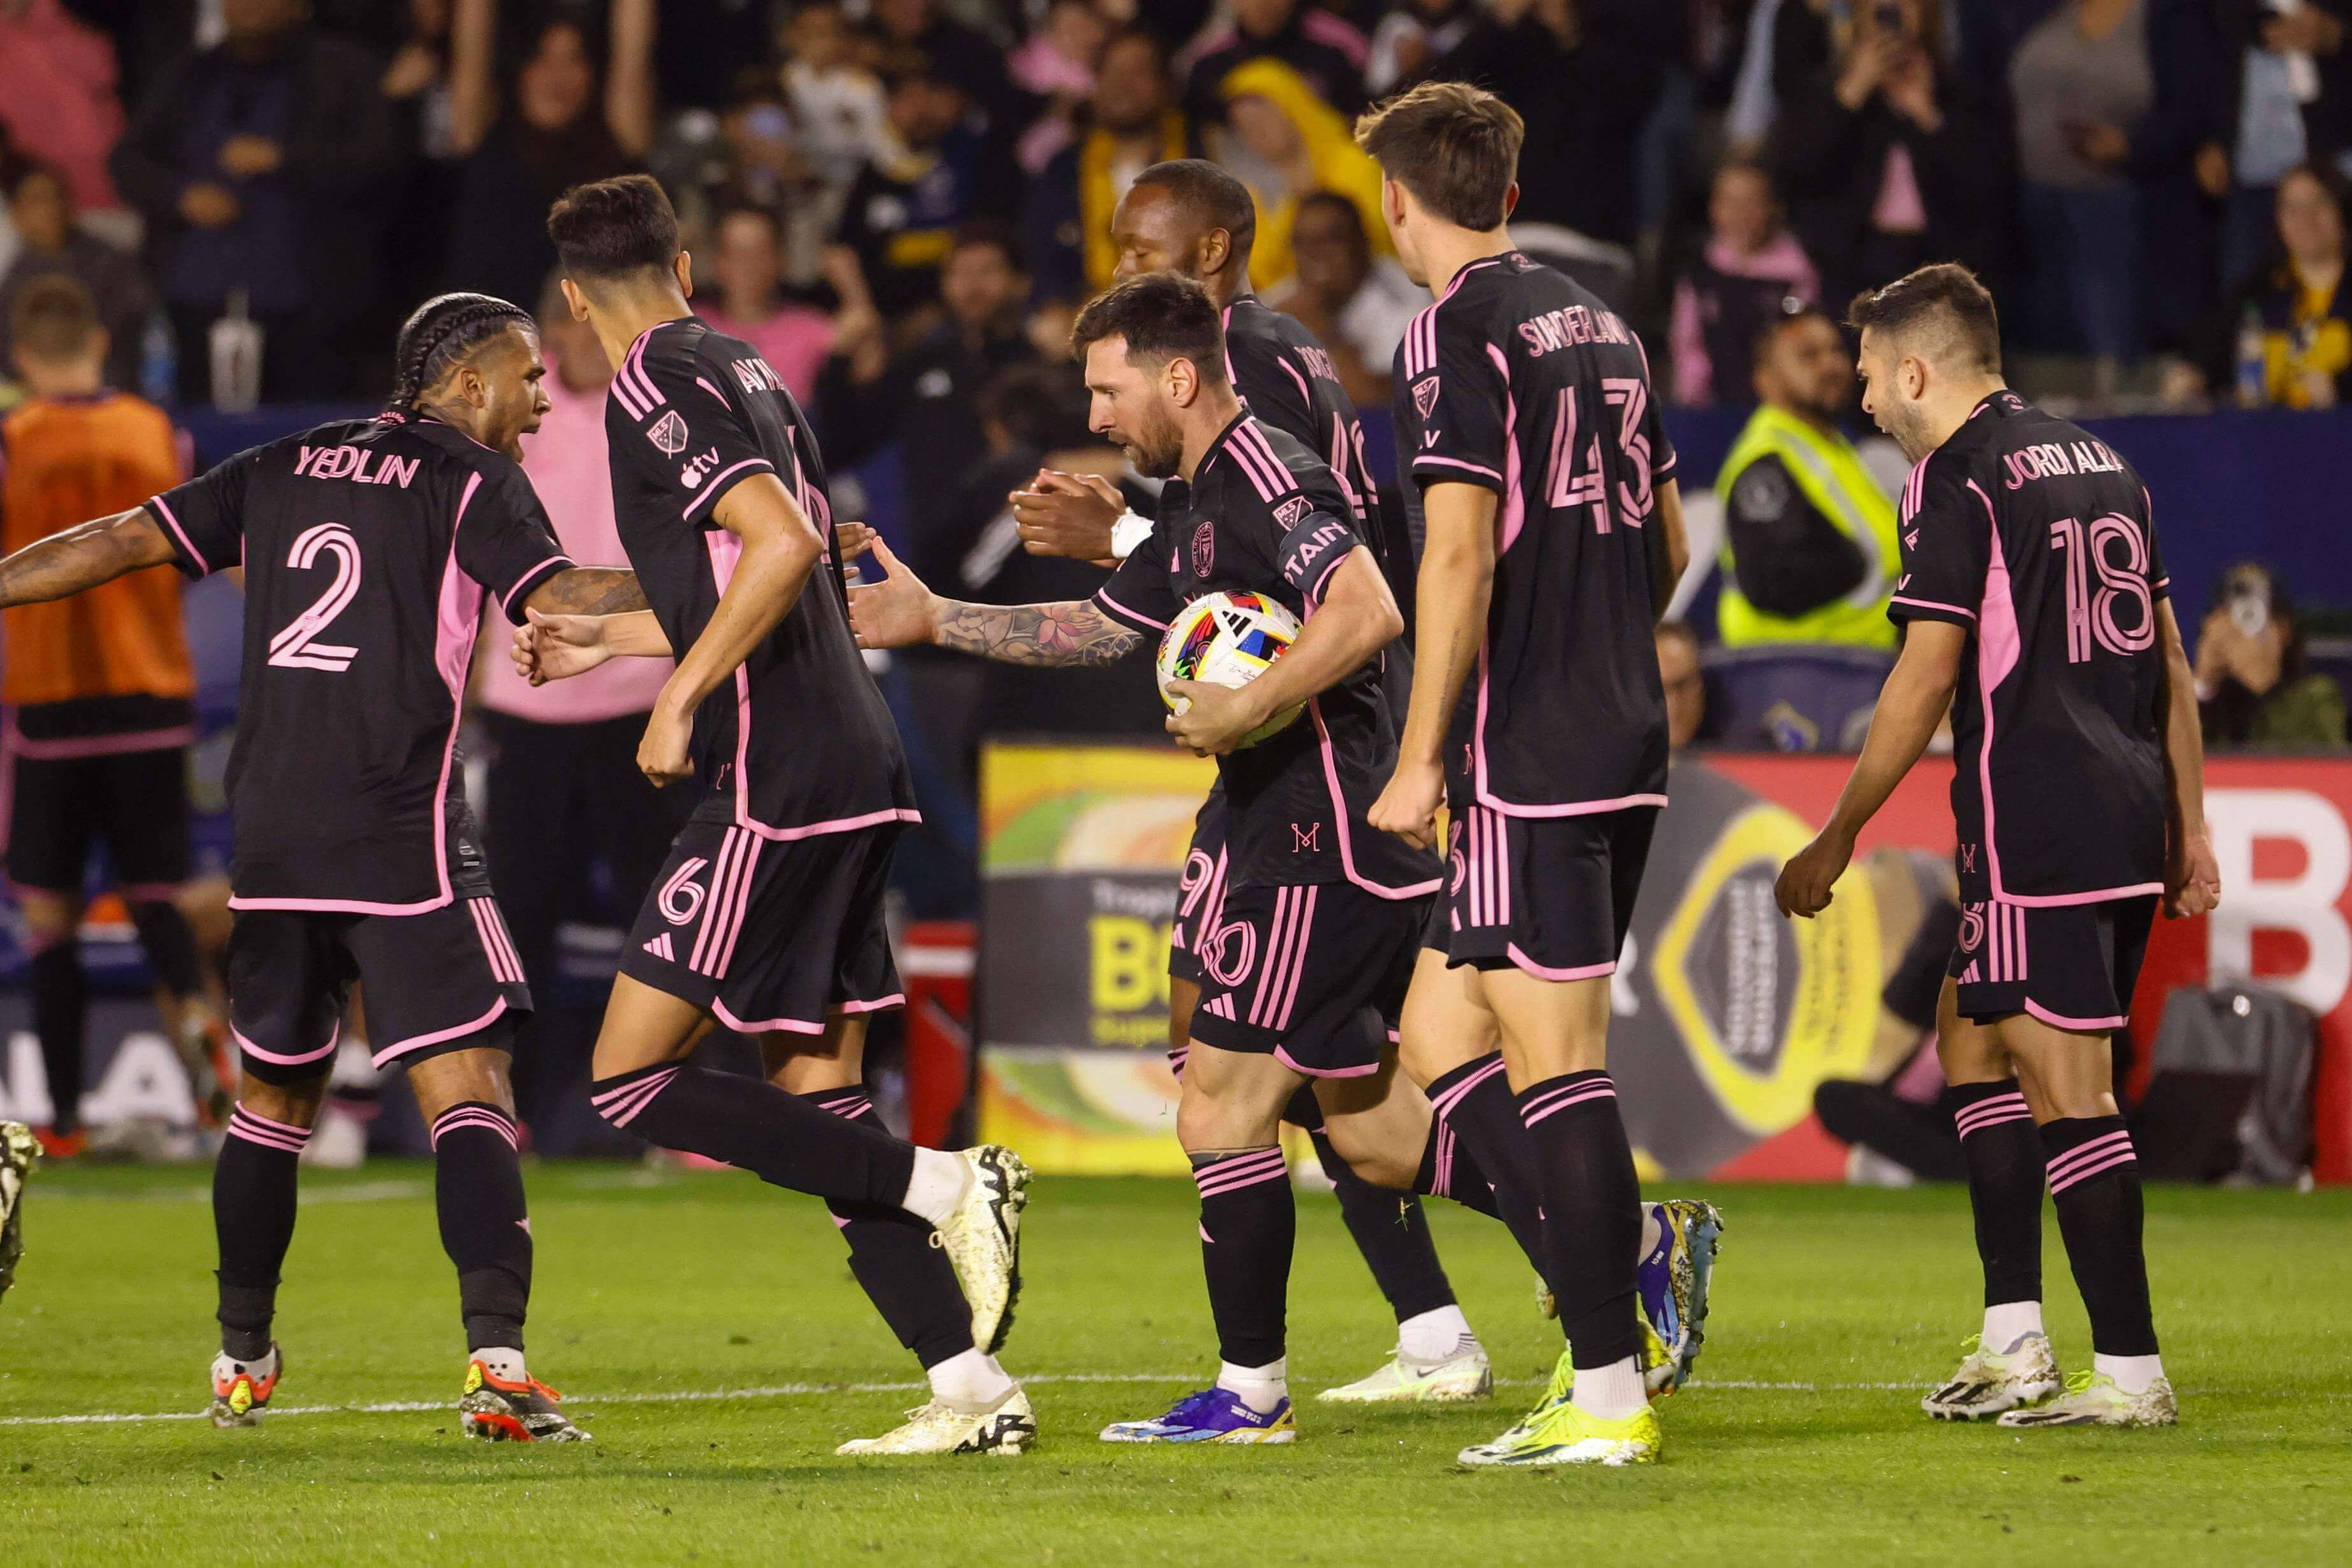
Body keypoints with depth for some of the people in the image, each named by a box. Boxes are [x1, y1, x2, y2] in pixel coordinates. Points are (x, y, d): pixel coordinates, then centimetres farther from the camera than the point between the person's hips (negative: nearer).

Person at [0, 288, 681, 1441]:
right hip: (405, 845, -5)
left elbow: (129, 540, 14)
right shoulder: (471, 479, 0)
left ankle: (242, 1362, 26)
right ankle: (497, 1362, -22)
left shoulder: (285, 468, 16)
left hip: (269, 838, 5)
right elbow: (554, 599, -14)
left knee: (272, 1103, 19)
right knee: (468, 1097, -8)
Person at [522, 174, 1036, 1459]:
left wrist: (681, 696, -16)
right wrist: (605, 642, 40)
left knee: (631, 1085, -5)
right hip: (854, 769, 9)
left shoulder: (655, 386, -9)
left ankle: (941, 1185, -12)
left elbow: (784, 542, -23)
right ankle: (975, 1392, 1)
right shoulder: (741, 369, 18)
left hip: (775, 784, -9)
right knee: (820, 1111, 8)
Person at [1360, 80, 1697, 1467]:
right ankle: (1621, 1266, 5)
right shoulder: (1601, 325, 16)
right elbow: (1668, 545, 21)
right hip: (1626, 743, 8)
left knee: (1555, 1063, -6)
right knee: (1443, 1033, 13)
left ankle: (1610, 1395, -6)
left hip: (1531, 758, -8)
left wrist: (1423, 758, -13)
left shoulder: (1458, 332, -9)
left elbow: (1460, 553, -16)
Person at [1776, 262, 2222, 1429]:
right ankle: (2014, 1345, 17)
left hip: (2037, 829, -9)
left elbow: (1926, 678, -11)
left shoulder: (1958, 478, -8)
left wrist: (1837, 839, -5)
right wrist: (2190, 829, 21)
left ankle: (2131, 1373, -9)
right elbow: (2168, 659, 19)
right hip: (2131, 816, 9)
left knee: (2068, 1090, -7)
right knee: (1973, 1038, 19)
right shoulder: (2099, 463, 18)